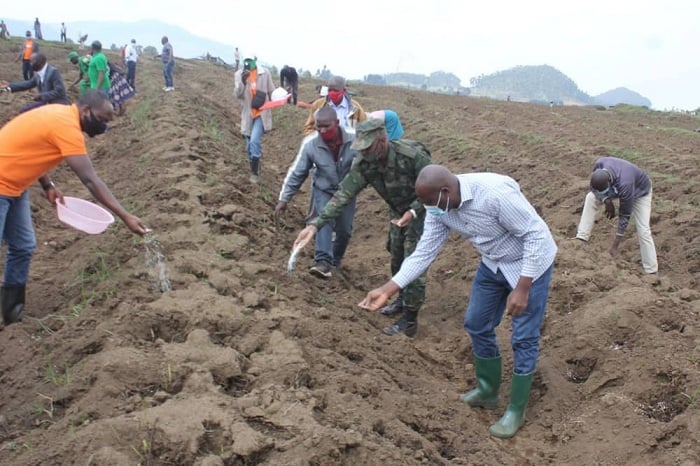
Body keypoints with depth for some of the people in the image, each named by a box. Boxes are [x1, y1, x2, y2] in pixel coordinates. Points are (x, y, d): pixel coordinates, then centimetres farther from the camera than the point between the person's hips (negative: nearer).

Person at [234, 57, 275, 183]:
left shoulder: (265, 73, -4)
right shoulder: (239, 74, 0)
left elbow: (272, 91, 4)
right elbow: (237, 94, -10)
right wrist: (242, 82, -27)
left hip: (261, 113, -3)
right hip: (247, 114, 3)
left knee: (254, 141, -18)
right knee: (249, 145, 12)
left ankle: (255, 172, -7)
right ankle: (254, 169, 31)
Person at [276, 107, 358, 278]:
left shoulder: (354, 138, -27)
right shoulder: (310, 143, -23)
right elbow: (296, 172, -13)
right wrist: (284, 198, -12)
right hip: (323, 190, 0)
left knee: (344, 230, 5)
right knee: (324, 220, -23)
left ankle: (335, 259, 31)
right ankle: (323, 262, -26)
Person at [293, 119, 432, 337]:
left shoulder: (413, 156, -34)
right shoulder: (363, 165, -19)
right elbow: (343, 194, -22)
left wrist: (413, 212, -35)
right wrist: (315, 224, -31)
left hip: (423, 210, -6)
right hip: (398, 210, 6)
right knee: (396, 257, 15)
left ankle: (409, 321, -3)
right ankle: (404, 300, 38)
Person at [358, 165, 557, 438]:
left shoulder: (495, 193, -37)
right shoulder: (439, 207, -15)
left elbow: (536, 235, -28)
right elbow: (423, 253, -8)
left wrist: (522, 288, -28)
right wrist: (387, 290, -15)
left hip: (530, 264, -7)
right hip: (493, 264, 7)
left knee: (523, 338, 0)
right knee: (477, 325, 14)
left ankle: (516, 411, 17)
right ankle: (488, 391, 35)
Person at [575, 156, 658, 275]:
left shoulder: (624, 185, -46)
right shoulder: (599, 164, -33)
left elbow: (625, 216, -36)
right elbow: (594, 187, -9)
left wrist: (615, 246, -32)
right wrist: (606, 201, -27)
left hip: (640, 192, -6)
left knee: (643, 230, -14)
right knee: (590, 198, -10)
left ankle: (652, 272, -5)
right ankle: (581, 239, -8)